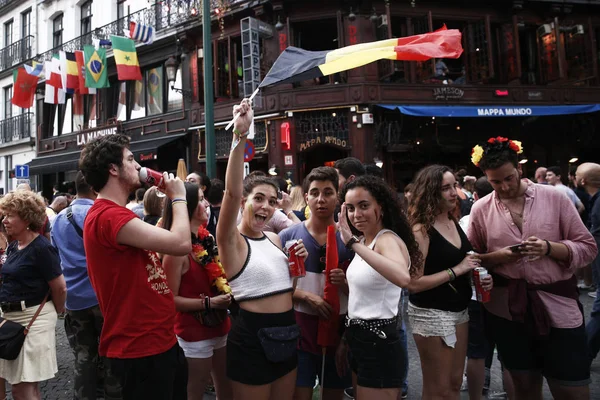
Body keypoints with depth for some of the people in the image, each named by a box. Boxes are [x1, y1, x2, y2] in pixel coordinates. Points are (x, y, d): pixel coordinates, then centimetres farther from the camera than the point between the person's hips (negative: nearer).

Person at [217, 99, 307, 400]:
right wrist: (240, 136, -37)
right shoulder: (232, 241, -12)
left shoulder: (275, 239, 8)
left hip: (286, 331, 7)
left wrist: (297, 262, 2)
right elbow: (232, 191, -30)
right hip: (252, 335, -7)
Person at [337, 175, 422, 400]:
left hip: (379, 343, -9)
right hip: (359, 340, 9)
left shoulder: (388, 239, -20)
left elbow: (403, 278, -43)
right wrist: (346, 340, 17)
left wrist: (353, 244, -42)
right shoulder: (363, 241, 6)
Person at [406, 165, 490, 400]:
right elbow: (413, 283, -24)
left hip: (459, 310, 7)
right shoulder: (421, 229, -19)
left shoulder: (454, 222, 3)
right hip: (431, 313, -7)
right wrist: (456, 270, -22)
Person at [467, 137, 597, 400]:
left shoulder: (554, 197, -1)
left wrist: (548, 248, -17)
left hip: (558, 306, -1)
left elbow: (587, 247, 0)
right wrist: (499, 256, -14)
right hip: (506, 310, 1)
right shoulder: (481, 209, 1)